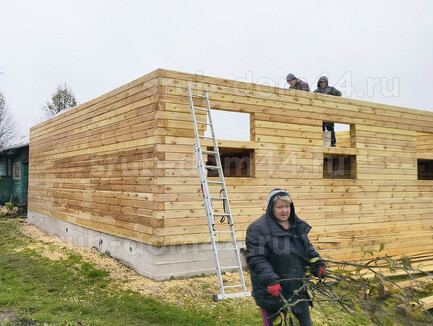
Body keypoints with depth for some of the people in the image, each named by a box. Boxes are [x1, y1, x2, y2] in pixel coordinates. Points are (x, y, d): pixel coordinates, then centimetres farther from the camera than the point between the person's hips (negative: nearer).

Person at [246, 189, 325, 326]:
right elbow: (255, 259, -22)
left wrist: (317, 263, 7)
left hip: (297, 289, 7)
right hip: (272, 293, -6)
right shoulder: (257, 229, -15)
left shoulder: (299, 226, 8)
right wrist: (270, 280, -31)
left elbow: (308, 248, 22)